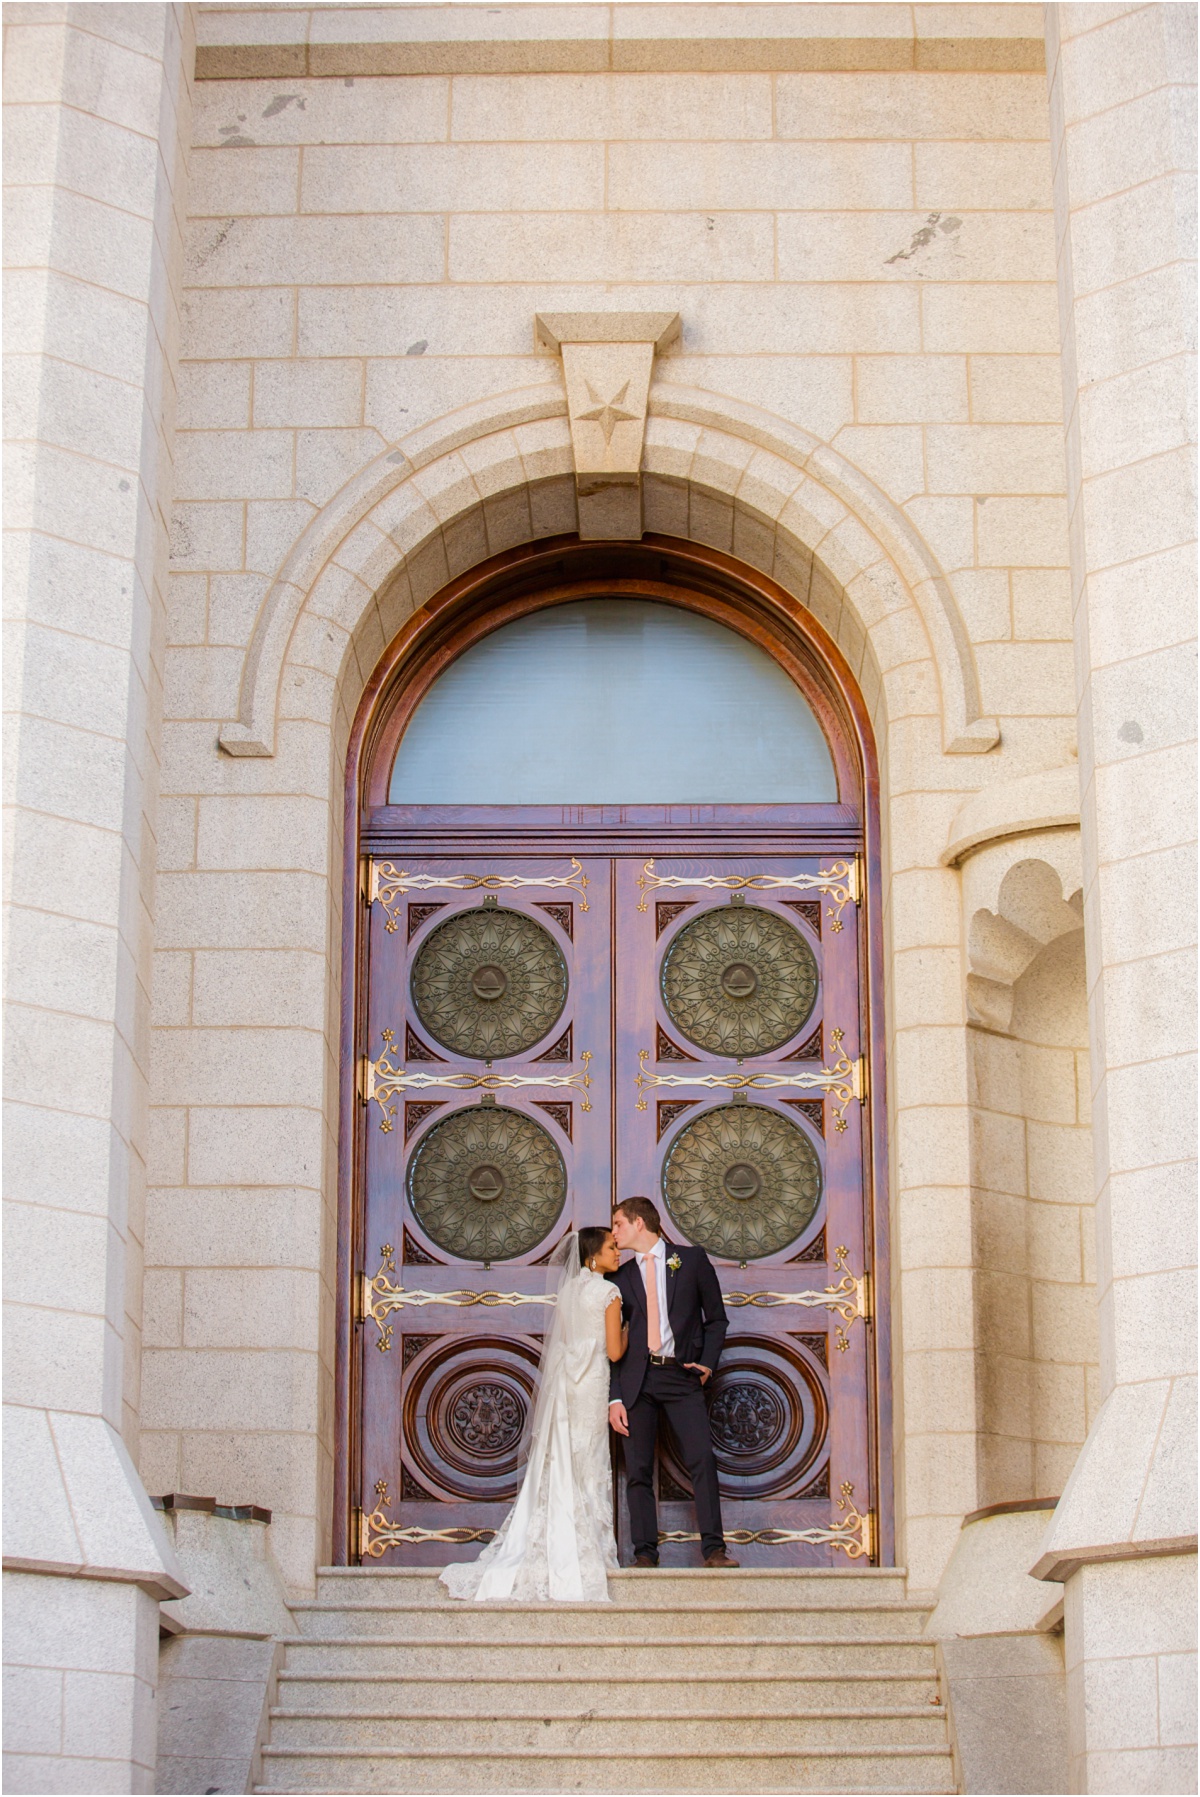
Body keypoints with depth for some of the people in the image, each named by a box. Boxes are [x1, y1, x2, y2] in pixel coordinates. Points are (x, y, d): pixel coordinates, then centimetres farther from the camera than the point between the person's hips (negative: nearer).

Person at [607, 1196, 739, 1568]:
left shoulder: (692, 1261, 7)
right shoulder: (621, 1277, 13)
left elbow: (716, 1318, 12)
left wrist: (708, 1362, -3)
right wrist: (614, 1398, 1)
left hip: (681, 1374, -2)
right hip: (637, 1378, 2)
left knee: (702, 1459, -13)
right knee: (638, 1469, -1)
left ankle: (713, 1549, -11)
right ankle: (645, 1552, 4)